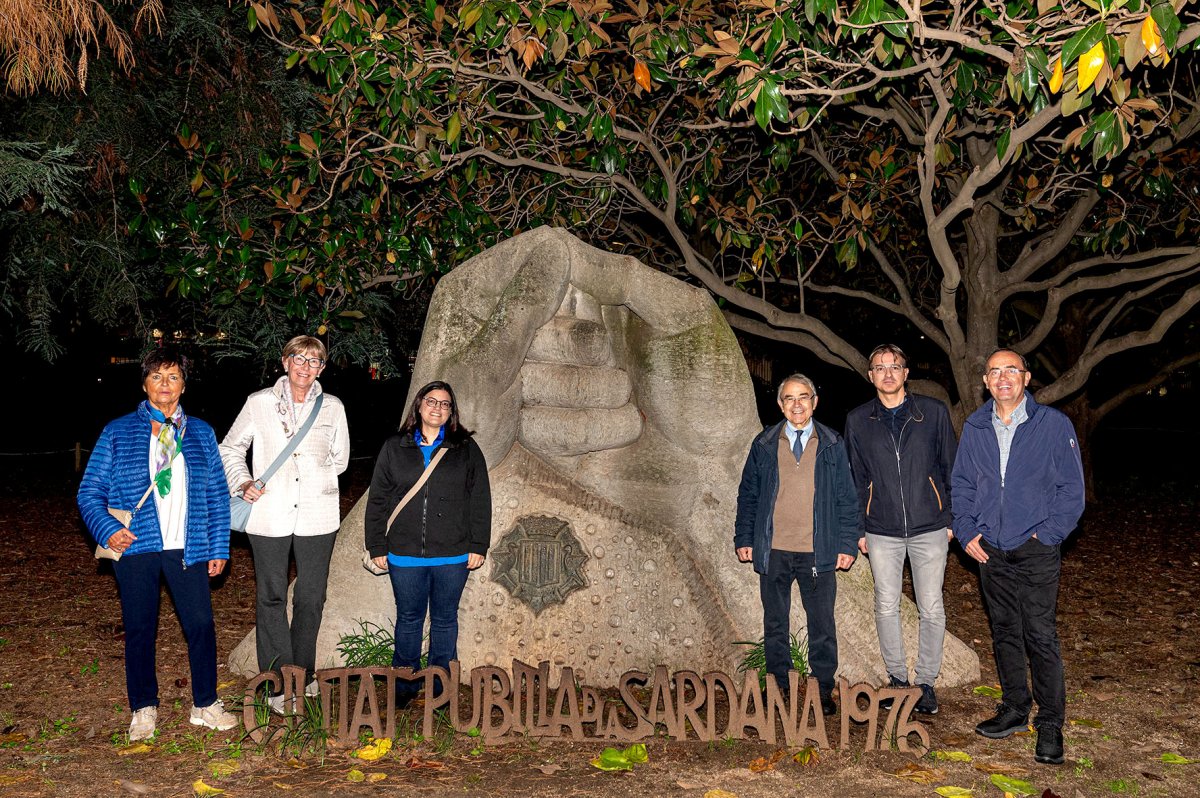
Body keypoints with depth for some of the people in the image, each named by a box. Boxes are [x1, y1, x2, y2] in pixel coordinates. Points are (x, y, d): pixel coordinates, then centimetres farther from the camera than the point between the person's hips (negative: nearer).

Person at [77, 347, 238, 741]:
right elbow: (90, 491, 3)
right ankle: (143, 709, 23)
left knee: (201, 625, 1)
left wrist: (218, 547, 4)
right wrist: (107, 529, -14)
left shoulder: (200, 433, 10)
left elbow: (217, 495, 11)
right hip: (136, 547, -1)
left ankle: (205, 705, 18)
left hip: (187, 549, 1)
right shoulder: (118, 433, 5)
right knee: (139, 631, 8)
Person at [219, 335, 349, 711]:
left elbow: (340, 458, 17)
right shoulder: (259, 403, 1)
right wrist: (243, 483, -4)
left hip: (317, 516, 2)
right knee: (271, 599, 4)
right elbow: (230, 448, 10)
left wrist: (313, 478, 5)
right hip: (269, 515, -1)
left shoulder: (332, 408, 6)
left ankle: (303, 673, 28)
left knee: (311, 599, 10)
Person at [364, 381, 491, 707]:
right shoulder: (394, 448, 5)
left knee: (445, 620, 10)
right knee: (409, 619, 11)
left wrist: (478, 545, 0)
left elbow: (480, 501, 4)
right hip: (405, 555, 0)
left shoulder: (466, 450, 4)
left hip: (453, 556, 0)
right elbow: (377, 500, 6)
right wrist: (377, 547, 3)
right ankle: (405, 684, 26)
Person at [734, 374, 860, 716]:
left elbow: (847, 498, 5)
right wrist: (744, 538, 4)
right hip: (773, 551, 1)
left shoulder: (833, 445, 4)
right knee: (775, 624, 11)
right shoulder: (764, 444, 5)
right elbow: (748, 494, 9)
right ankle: (779, 686, 24)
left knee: (822, 624, 5)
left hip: (817, 552, -1)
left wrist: (847, 545, -1)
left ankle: (824, 689, 19)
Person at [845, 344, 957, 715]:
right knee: (886, 607, 8)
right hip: (882, 532, 1)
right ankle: (897, 678, 24)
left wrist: (952, 519, 2)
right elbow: (856, 479, 8)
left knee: (932, 609, 4)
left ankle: (926, 681, 18)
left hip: (929, 528, -1)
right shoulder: (858, 420, 3)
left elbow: (951, 467, 5)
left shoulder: (933, 412, 0)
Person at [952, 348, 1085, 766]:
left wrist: (1047, 533, -10)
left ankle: (1050, 723, 7)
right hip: (990, 550, 4)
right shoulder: (974, 427, 6)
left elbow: (1071, 488, -3)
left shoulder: (1054, 424, -5)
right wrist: (967, 532, 3)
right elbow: (961, 484, 14)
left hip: (1036, 549, -4)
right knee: (1004, 631, 13)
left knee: (1040, 634, -5)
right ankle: (1014, 708, 27)